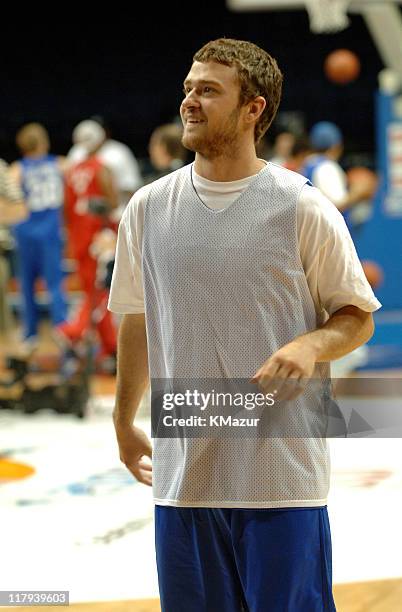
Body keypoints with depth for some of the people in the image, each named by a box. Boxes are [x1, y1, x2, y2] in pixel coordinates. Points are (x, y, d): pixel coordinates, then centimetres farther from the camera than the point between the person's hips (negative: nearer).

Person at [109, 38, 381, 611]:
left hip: (284, 479, -3)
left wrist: (309, 345, -18)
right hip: (182, 474, 3)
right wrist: (124, 423, 25)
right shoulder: (147, 209, 6)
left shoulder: (303, 209, -4)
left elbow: (357, 316, 3)